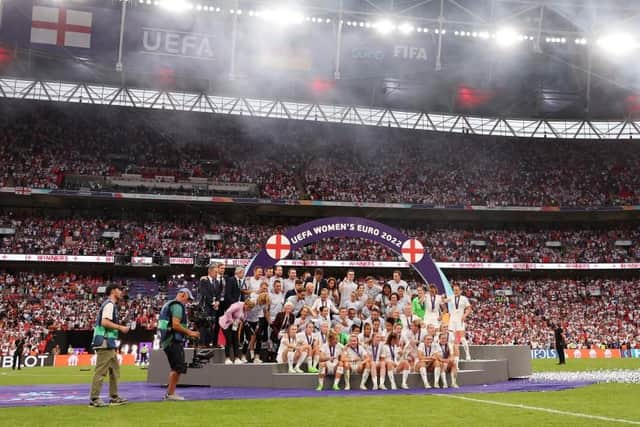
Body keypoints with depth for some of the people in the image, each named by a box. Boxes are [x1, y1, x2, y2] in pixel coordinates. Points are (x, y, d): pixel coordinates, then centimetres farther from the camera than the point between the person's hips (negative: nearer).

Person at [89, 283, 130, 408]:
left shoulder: (111, 304, 20)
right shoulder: (109, 304, -10)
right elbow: (104, 322, -21)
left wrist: (119, 328, 16)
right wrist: (120, 327, -15)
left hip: (109, 343, 11)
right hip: (105, 342, -11)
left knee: (114, 370, 14)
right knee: (101, 371, -9)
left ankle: (114, 397, 19)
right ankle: (94, 399, -8)